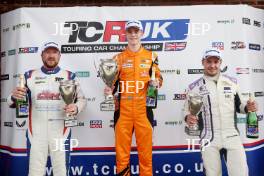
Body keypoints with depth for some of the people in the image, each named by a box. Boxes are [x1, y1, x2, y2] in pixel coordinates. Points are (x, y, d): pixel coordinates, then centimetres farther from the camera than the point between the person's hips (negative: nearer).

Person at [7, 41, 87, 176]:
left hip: (61, 132, -1)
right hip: (36, 132, 1)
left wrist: (76, 107, -15)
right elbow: (13, 102, 8)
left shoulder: (69, 76, 4)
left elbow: (82, 99, 7)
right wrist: (14, 97, -15)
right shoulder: (30, 76, 7)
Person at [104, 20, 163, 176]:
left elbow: (159, 77, 13)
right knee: (122, 147, 6)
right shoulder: (119, 58, 10)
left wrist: (156, 82, -9)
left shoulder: (151, 56, 10)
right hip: (123, 108, 1)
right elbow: (114, 83, 13)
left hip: (143, 108, 0)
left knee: (145, 148, 5)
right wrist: (110, 90, -8)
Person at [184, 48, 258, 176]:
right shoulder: (194, 87, 1)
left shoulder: (231, 82, 8)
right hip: (209, 139, -1)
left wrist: (248, 107, -5)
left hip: (232, 137, 2)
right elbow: (187, 110, 5)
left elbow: (238, 105, 17)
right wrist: (188, 117, -17)